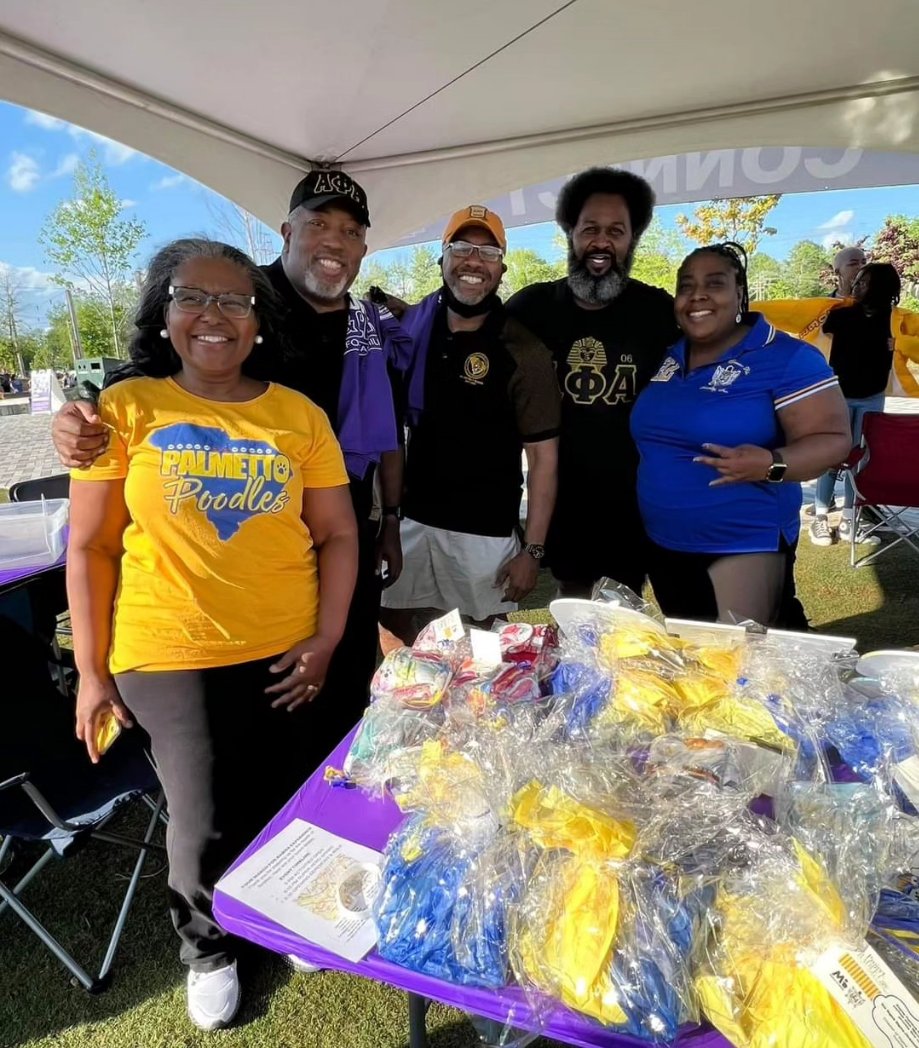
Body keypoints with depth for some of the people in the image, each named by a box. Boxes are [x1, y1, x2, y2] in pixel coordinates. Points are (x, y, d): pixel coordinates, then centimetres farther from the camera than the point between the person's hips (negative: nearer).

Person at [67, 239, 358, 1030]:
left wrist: (326, 640, -6)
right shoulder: (126, 409, -5)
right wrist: (92, 671, -1)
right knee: (206, 824, 9)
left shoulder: (300, 415, -1)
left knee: (286, 805, 15)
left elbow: (337, 535, 1)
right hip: (168, 660, -1)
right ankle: (207, 947, 42)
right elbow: (90, 549, -2)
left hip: (283, 654, 2)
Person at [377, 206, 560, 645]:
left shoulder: (523, 351, -9)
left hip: (485, 534, -4)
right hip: (411, 520, 4)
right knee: (394, 639, 14)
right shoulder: (413, 328, 3)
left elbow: (542, 456, -9)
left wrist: (532, 550, -13)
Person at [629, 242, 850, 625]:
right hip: (662, 544, 6)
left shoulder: (787, 358, -11)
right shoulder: (665, 358, 6)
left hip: (746, 545, -6)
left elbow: (833, 439, -13)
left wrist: (771, 464, -32)